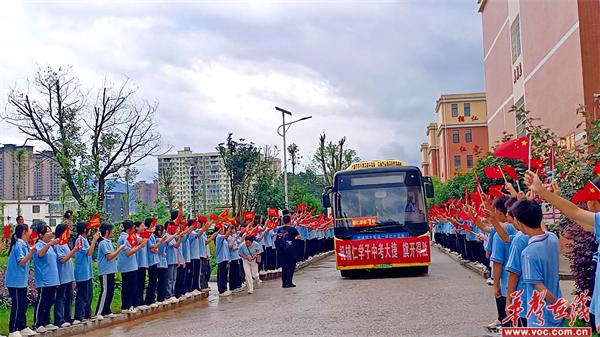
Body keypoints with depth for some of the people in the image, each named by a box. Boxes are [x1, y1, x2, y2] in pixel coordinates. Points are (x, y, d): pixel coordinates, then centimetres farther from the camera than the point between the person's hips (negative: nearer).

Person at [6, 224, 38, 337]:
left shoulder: (24, 245, 11)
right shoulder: (18, 245, -15)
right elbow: (21, 262, -20)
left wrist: (32, 251, 10)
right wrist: (31, 252, -29)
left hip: (22, 281, 9)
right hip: (15, 281, -9)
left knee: (23, 305, 13)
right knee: (16, 306, -5)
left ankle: (23, 328, 21)